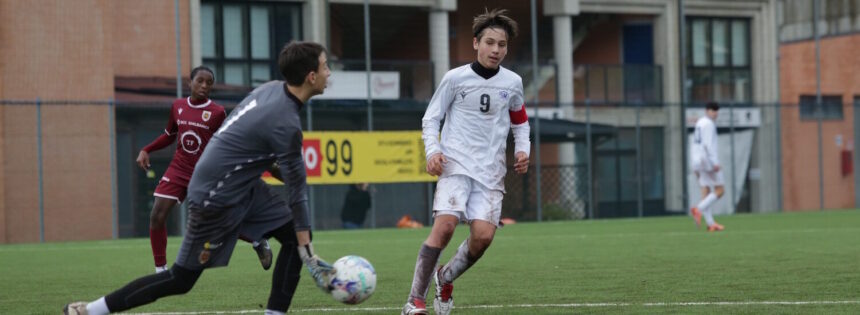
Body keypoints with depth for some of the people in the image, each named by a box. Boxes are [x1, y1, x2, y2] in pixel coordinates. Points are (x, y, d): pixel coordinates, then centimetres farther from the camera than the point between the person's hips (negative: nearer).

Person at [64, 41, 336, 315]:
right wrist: (309, 255, -17)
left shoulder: (272, 88, 0)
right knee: (181, 279, 0)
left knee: (296, 234, 2)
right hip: (217, 198, -9)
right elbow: (297, 190, -22)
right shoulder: (285, 124, -26)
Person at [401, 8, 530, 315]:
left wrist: (522, 150, 6)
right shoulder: (455, 78, -1)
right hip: (456, 164, -3)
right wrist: (433, 151, -9)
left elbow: (520, 122, 23)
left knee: (483, 235, -13)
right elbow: (430, 118, 6)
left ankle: (445, 278, 18)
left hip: (490, 171, 3)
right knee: (445, 224, -22)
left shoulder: (512, 83, 8)